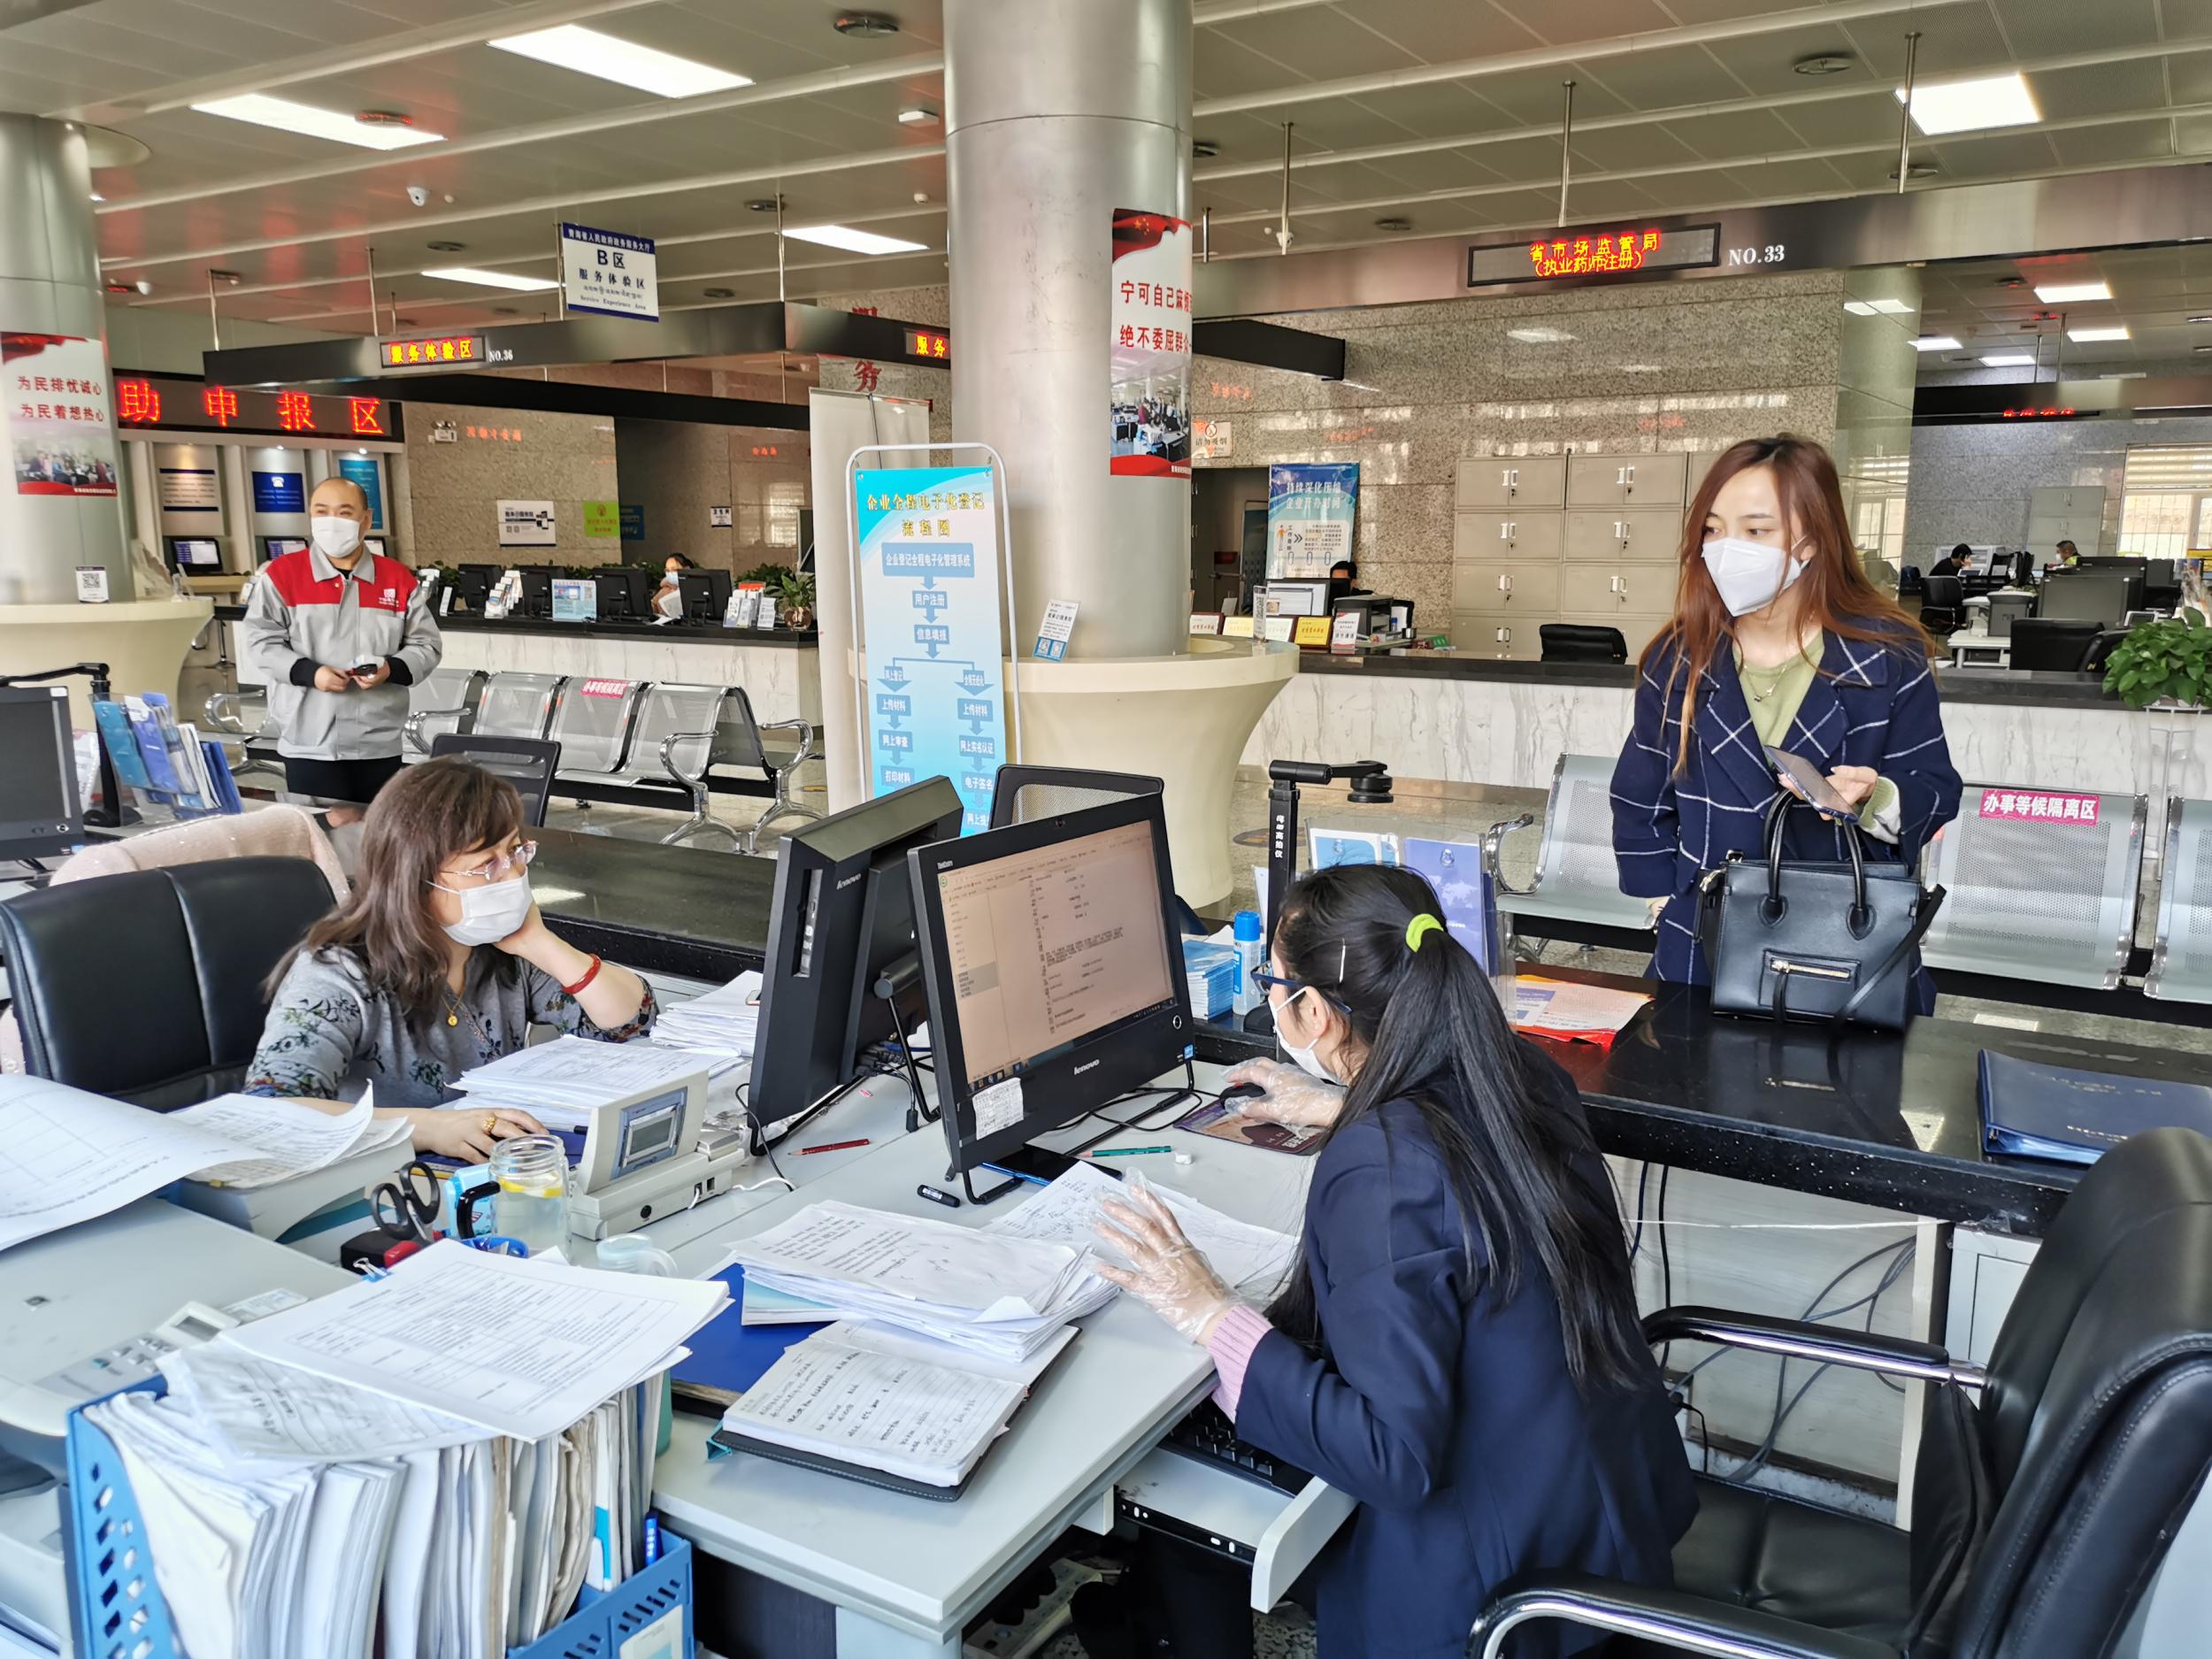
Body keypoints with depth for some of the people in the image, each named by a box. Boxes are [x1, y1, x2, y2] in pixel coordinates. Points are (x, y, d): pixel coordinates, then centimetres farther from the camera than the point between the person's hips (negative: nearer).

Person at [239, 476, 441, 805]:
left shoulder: (400, 579, 5)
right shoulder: (281, 574, 0)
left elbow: (426, 644, 6)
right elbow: (258, 642, -2)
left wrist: (391, 670, -13)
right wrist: (309, 673, -17)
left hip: (379, 745, 2)